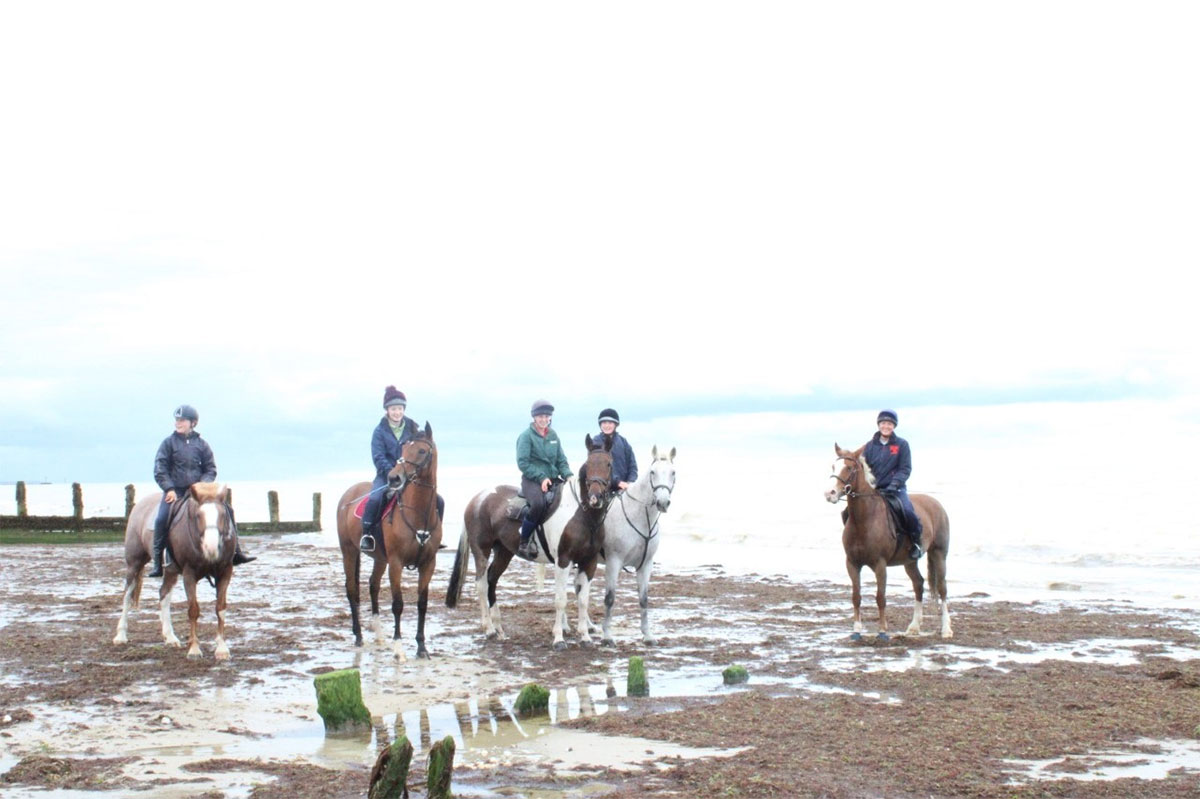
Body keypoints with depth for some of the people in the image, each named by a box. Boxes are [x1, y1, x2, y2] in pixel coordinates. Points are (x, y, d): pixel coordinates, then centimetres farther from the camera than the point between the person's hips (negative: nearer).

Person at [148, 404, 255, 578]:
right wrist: (169, 489, -13)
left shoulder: (201, 444, 9)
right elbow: (160, 470, -1)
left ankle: (235, 553, 1)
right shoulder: (169, 443, 3)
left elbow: (211, 469, 11)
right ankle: (158, 565, -15)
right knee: (162, 519, -23)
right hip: (175, 491, -2)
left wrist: (202, 485, -8)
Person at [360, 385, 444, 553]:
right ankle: (367, 534, -21)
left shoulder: (412, 428, 9)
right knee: (375, 498, -34)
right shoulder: (380, 431, 0)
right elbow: (378, 457, -8)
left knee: (438, 501, -9)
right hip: (386, 475, -3)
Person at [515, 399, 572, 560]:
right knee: (539, 503, -35)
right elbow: (522, 463, -9)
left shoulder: (553, 435, 15)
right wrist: (541, 477, -18)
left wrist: (568, 476, -2)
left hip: (553, 478, 6)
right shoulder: (526, 435, -3)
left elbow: (561, 460, 17)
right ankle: (524, 542, -22)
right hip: (532, 480, -6)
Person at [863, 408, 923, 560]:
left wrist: (895, 483, -17)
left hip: (896, 489, -3)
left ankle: (916, 541, -4)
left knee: (908, 512, -29)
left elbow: (905, 469, -1)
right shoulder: (870, 445, 11)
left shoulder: (902, 445, 3)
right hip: (872, 489, 3)